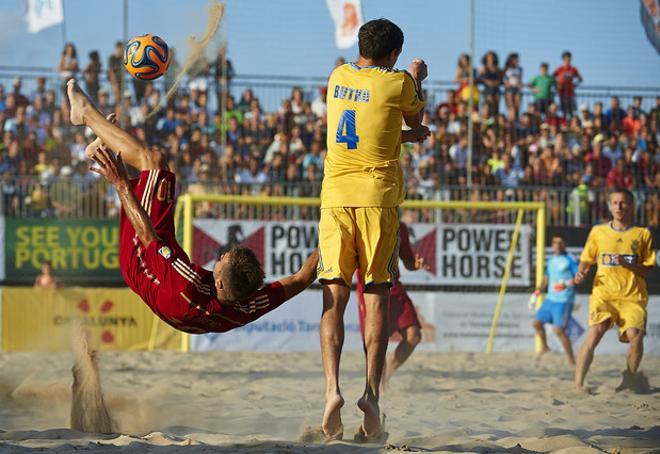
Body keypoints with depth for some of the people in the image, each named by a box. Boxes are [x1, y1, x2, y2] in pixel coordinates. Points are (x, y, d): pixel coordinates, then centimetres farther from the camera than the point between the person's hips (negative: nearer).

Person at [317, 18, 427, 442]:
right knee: (377, 299, 1)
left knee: (334, 299, 1)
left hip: (335, 196, 3)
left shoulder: (339, 77, 12)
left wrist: (414, 130, 46)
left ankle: (332, 387, -17)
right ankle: (372, 393, -11)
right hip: (378, 196, -3)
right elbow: (416, 118, 20)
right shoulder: (397, 84, -2)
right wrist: (416, 79, 37)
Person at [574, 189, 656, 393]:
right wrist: (581, 272, -2)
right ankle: (578, 384, -23)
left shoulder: (642, 234, 8)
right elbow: (586, 259, 19)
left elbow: (646, 270, 6)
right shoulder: (598, 232, 11)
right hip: (604, 293, 0)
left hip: (633, 296, 0)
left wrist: (628, 265, -13)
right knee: (595, 333, -23)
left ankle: (630, 379, 5)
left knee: (635, 335, -21)